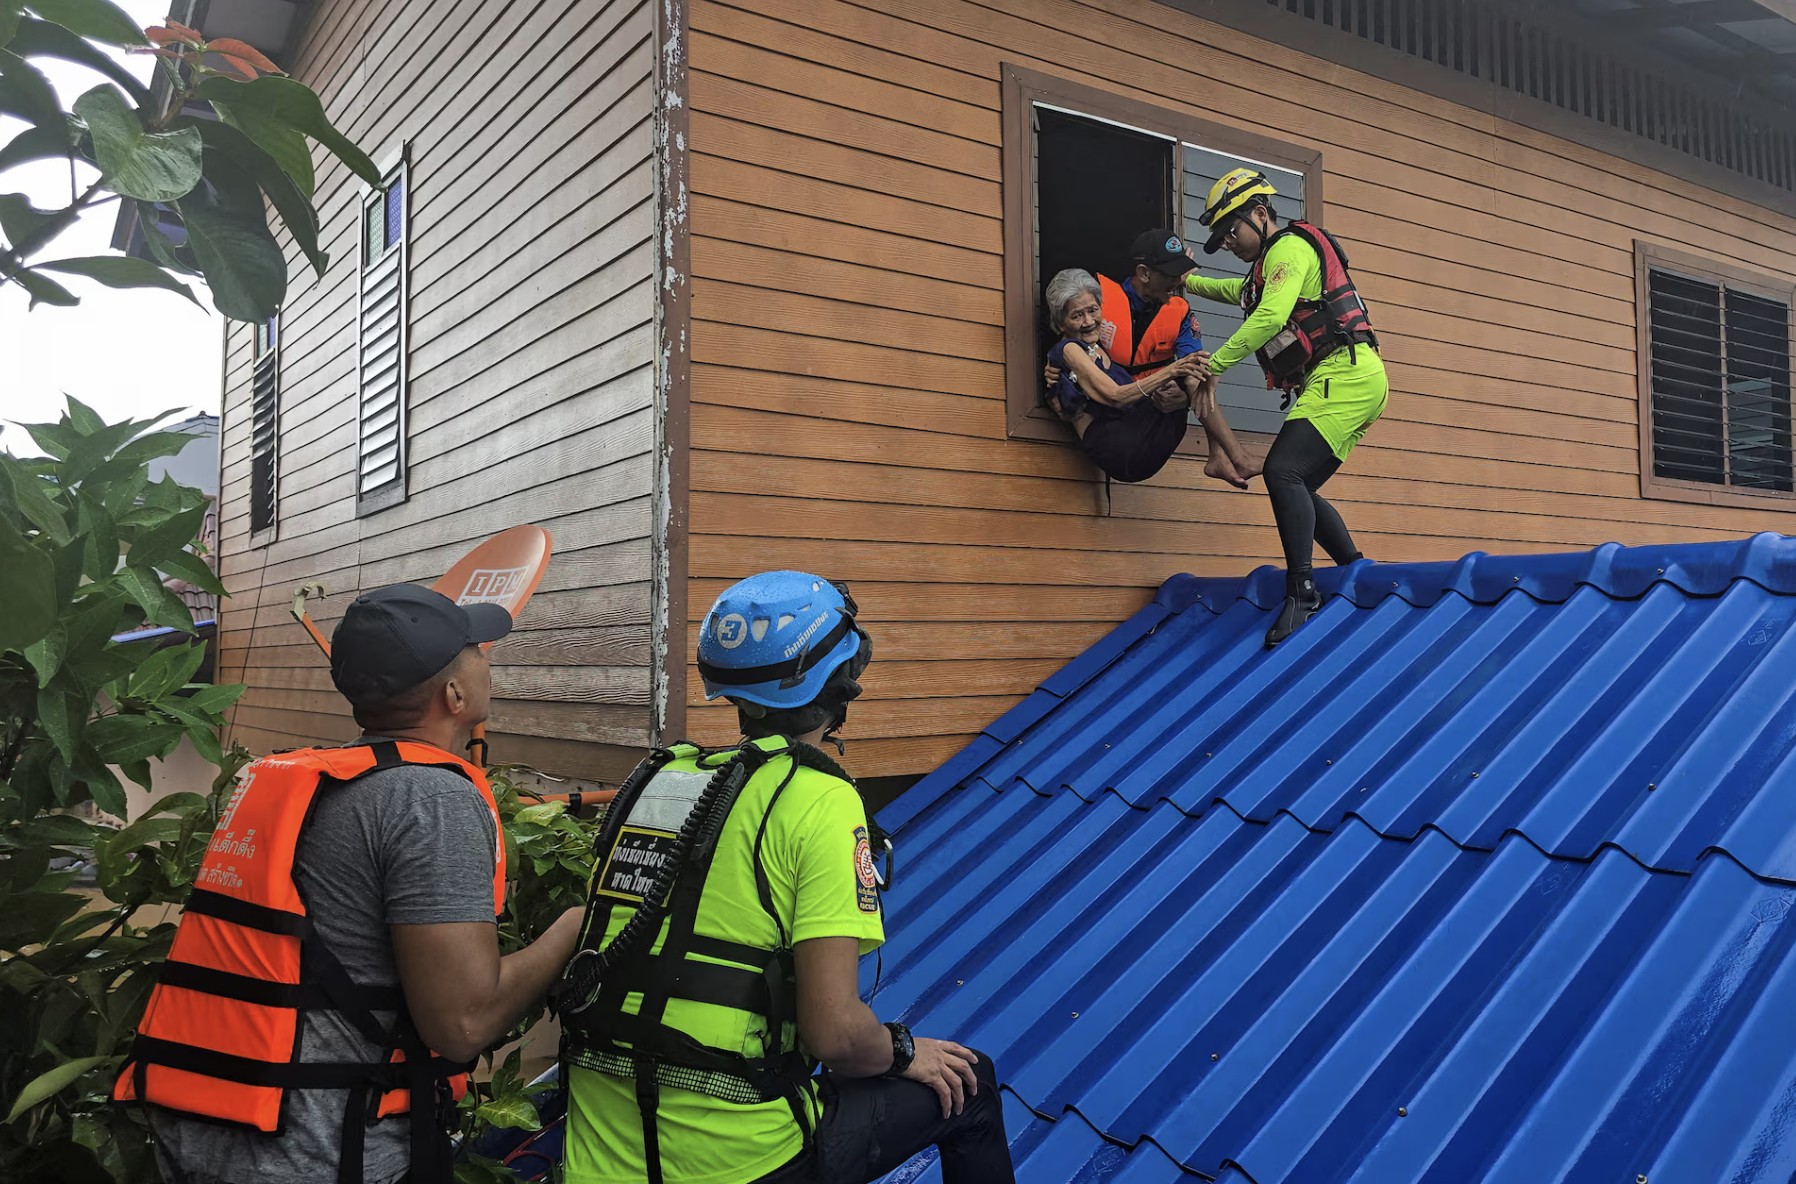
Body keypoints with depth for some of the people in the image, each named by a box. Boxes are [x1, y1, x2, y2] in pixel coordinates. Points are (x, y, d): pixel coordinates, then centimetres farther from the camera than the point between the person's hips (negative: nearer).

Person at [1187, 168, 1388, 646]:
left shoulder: (1289, 247, -4)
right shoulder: (1271, 263, 28)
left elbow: (1269, 317, -21)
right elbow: (1237, 292, 51)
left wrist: (1214, 364, -18)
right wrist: (1187, 281, 42)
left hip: (1345, 374, -11)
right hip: (1341, 383, 11)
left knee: (1283, 471, -23)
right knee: (1297, 489, 10)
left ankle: (1302, 591, -25)